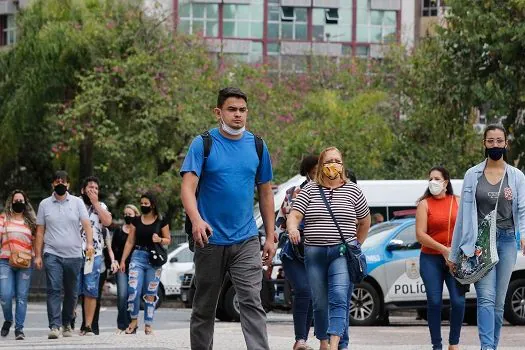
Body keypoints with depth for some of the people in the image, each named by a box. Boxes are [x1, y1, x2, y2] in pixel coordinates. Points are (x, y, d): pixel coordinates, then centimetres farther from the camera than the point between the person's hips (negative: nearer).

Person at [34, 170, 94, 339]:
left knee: (72, 292, 8)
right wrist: (38, 255, 3)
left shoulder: (77, 202, 6)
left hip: (74, 255, 1)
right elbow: (40, 231, 9)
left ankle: (66, 323, 23)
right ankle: (54, 326, -20)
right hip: (52, 254, -1)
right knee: (54, 290, -14)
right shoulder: (45, 204, 8)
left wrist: (89, 243, -20)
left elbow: (86, 224, -2)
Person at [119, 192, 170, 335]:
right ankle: (134, 321, 2)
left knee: (150, 294, 2)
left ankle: (148, 325, 8)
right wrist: (122, 260, 6)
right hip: (138, 257, 1)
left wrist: (160, 240, -15)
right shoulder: (136, 221, 8)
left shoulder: (161, 221, 2)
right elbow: (130, 241, 10)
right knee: (133, 290, -13)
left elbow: (168, 240, 8)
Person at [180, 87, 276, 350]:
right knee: (204, 308, 9)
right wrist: (196, 219, -32)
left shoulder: (257, 146, 8)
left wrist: (270, 237, 11)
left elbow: (265, 193, 15)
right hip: (210, 240, -1)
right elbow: (188, 187, -13)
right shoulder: (203, 144, -3)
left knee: (252, 303, -12)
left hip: (246, 241, 1)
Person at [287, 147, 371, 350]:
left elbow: (364, 221, 20)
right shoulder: (310, 190, 7)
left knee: (339, 296, -18)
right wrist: (292, 229, -26)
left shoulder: (352, 191, 7)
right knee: (319, 301, 5)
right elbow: (294, 215, -4)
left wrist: (356, 245, 19)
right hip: (314, 253, 2)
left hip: (343, 252, -2)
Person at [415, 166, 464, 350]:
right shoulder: (425, 204, 2)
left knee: (458, 301, -8)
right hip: (431, 259, -1)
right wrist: (443, 249, -14)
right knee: (434, 302, -6)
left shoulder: (458, 202, 10)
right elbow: (420, 234, -6)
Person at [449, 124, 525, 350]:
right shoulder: (472, 175, 6)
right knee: (486, 297, -17)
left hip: (506, 241, 2)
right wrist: (454, 253, 7)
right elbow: (463, 214, 7)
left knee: (499, 302, 4)